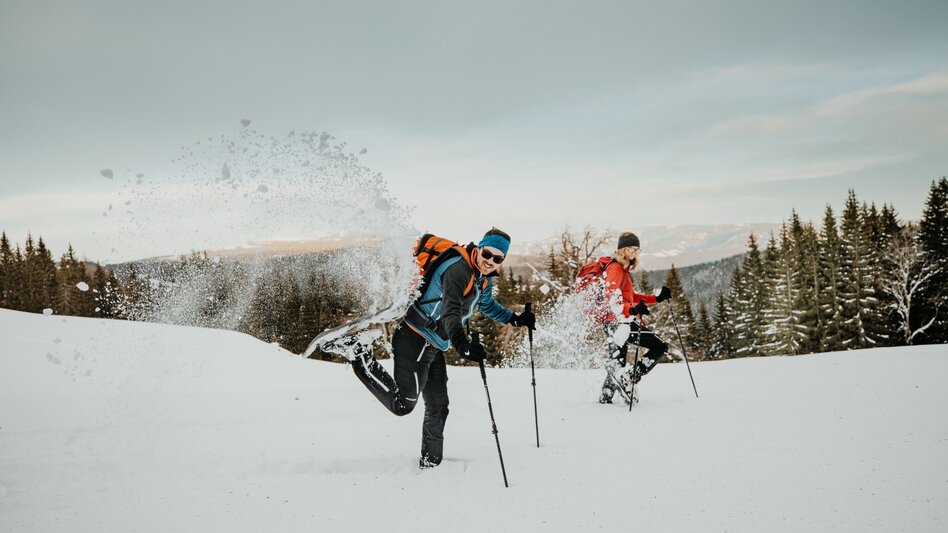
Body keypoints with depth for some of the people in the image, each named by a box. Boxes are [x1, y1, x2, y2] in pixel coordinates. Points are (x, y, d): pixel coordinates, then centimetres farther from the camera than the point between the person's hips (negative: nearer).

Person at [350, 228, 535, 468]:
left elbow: (487, 304, 33)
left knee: (438, 407, 16)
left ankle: (431, 461, 31)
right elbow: (450, 313, -36)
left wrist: (516, 319, 26)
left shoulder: (483, 278, 10)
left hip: (434, 348, 10)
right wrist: (462, 345, -50)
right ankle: (361, 361, 0)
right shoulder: (457, 269, -21)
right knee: (402, 404, -14)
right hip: (415, 342, -10)